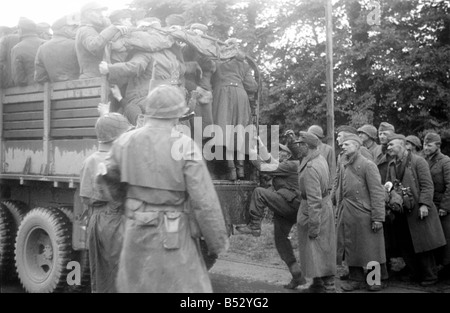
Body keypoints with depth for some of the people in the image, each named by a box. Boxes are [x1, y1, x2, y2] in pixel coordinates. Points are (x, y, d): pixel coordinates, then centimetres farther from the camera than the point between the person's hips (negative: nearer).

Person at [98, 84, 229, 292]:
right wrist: (218, 242, -4)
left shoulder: (125, 142, -2)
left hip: (136, 232, 5)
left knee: (134, 286, 19)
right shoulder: (185, 147, -16)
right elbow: (205, 202, -16)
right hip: (173, 238, -5)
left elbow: (107, 175, 15)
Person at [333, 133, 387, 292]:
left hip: (363, 213, -6)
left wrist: (378, 217, -16)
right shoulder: (343, 164, 8)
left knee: (370, 248, 5)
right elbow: (337, 184, 16)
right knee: (350, 247, 12)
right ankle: (356, 278, 26)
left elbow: (377, 193, -13)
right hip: (346, 213, 6)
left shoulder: (367, 165, -11)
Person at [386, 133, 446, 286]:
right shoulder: (391, 165, 11)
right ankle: (414, 273, 24)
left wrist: (424, 204, -19)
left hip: (419, 211, -6)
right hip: (401, 212, 6)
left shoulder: (418, 161, -7)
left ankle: (429, 276, 13)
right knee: (405, 245, 10)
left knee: (423, 244, 0)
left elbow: (427, 185, -11)